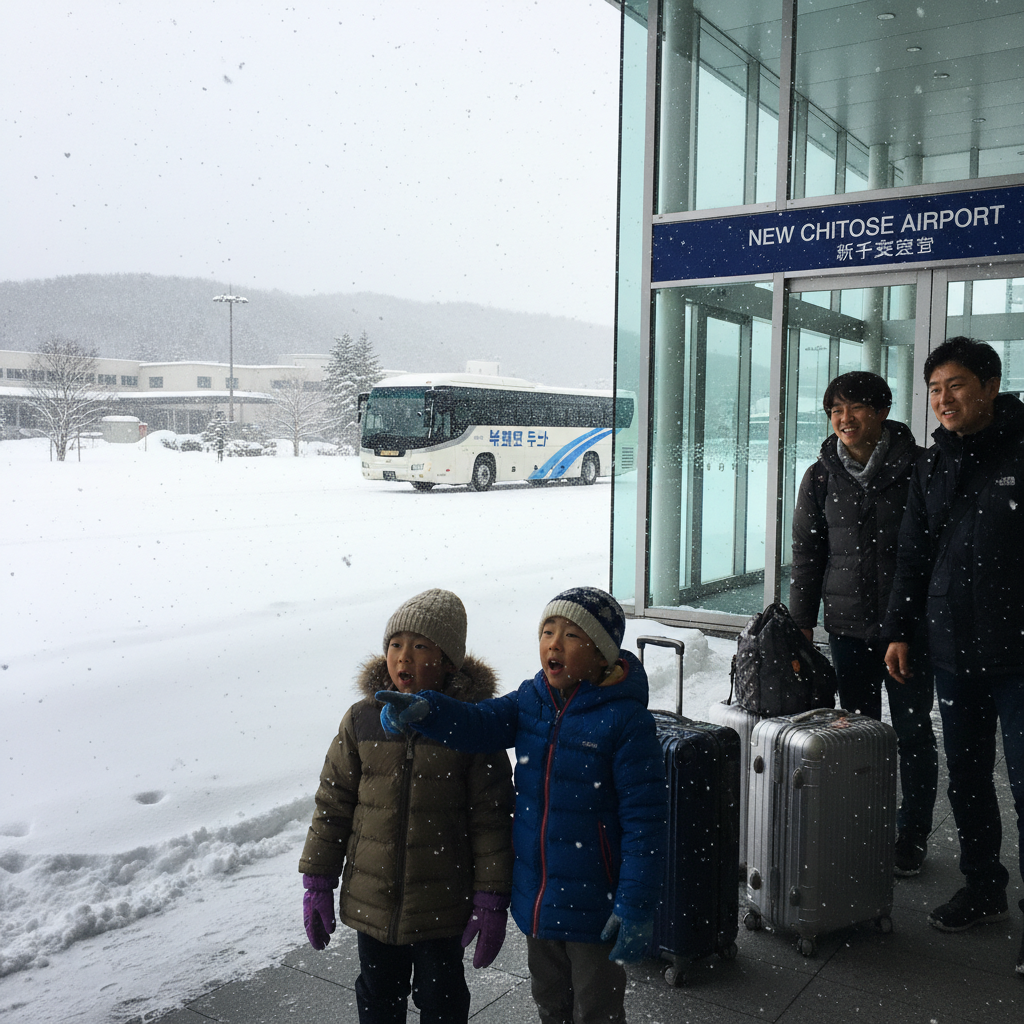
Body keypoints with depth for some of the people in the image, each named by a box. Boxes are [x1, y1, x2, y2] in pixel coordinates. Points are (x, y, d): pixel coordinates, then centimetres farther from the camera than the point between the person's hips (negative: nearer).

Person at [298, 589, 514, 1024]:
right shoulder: (362, 719, -6)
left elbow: (491, 819, -9)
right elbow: (332, 804, 2)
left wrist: (492, 899, -9)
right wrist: (317, 882, 3)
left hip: (443, 905, -2)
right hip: (371, 903, 2)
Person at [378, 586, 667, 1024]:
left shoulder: (625, 720, -20)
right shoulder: (532, 701, -2)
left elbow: (643, 820, -19)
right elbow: (479, 723, -17)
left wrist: (636, 907, -19)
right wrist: (423, 711, -36)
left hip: (593, 907, -5)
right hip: (536, 900, 6)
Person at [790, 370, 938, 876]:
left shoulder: (918, 467, -4)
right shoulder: (821, 477, 4)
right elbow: (807, 553, 8)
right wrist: (800, 622, 5)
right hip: (848, 624, 2)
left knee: (913, 730, 7)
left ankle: (912, 836, 23)